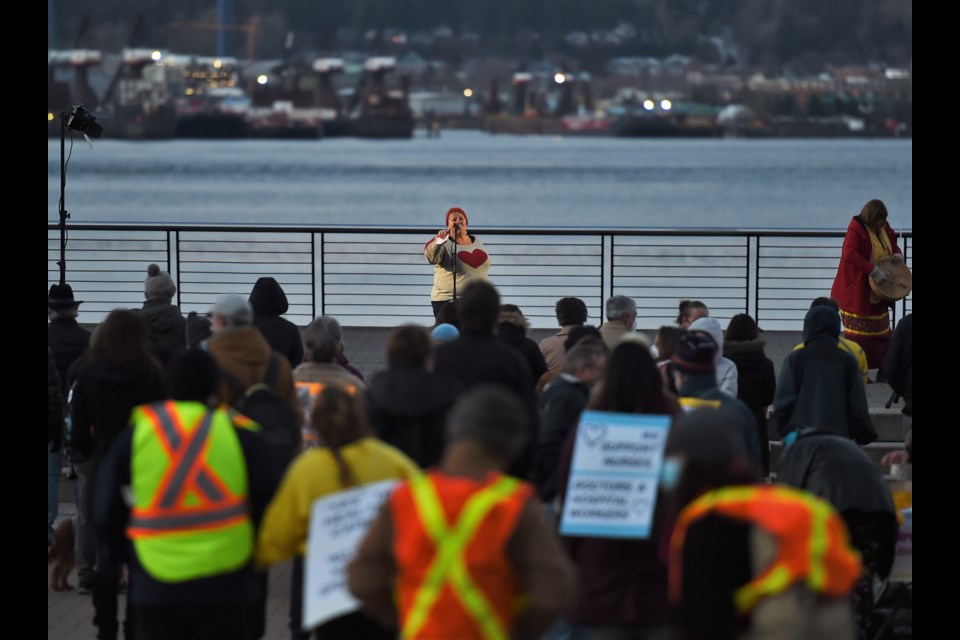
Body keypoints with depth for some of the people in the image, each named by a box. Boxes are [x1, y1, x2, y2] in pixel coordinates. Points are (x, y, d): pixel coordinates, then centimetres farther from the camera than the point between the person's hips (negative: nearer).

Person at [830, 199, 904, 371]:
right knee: (859, 334, -1)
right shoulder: (856, 230, -18)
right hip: (857, 291, -7)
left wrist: (898, 254, -4)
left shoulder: (884, 229, 5)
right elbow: (849, 254, -32)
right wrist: (874, 271, -35)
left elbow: (893, 246, 22)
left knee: (881, 332, 11)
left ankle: (884, 370, 18)